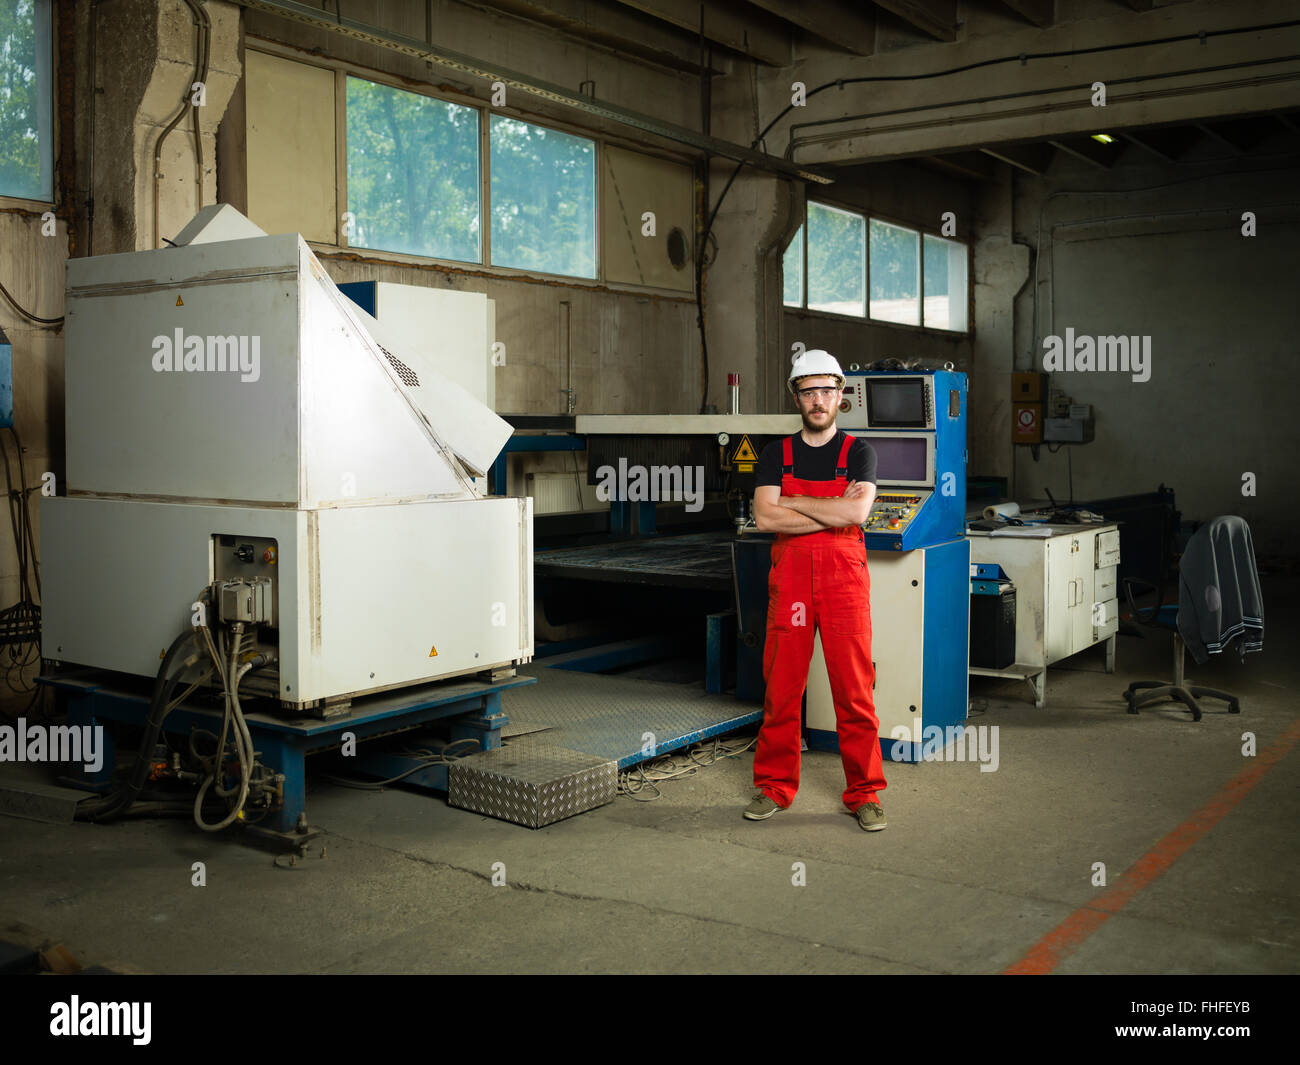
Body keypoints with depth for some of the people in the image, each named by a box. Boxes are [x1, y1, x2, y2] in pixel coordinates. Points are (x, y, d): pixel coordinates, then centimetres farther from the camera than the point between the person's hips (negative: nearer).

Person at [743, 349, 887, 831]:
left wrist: (794, 503, -6)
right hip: (789, 578, 1)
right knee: (781, 688, 4)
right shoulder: (777, 453, 9)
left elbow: (856, 511, -13)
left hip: (844, 578, -1)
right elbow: (765, 517, -6)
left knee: (854, 692, 0)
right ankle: (775, 786, 17)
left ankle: (864, 793, 12)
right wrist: (833, 512, -9)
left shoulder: (859, 452, 5)